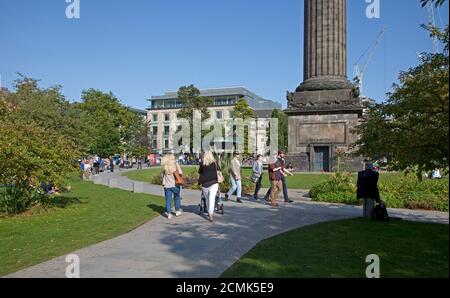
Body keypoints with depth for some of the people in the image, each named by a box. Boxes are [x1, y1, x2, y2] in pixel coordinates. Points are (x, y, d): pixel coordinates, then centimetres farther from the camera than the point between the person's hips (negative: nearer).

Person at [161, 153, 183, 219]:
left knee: (168, 200, 6)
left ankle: (169, 213, 5)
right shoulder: (175, 164, -8)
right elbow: (180, 173, -10)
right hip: (175, 185, -1)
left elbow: (163, 174, 3)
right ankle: (177, 211, 27)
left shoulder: (165, 166, -1)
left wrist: (163, 182, 11)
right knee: (176, 198, 17)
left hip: (167, 186, 1)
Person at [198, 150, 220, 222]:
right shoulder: (214, 162, 3)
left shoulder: (202, 164, 1)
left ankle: (210, 213, 25)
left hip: (204, 184, 1)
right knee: (212, 199, -7)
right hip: (213, 183, -1)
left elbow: (199, 172, 12)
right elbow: (218, 169, 21)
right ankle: (210, 214, -19)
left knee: (207, 199, 15)